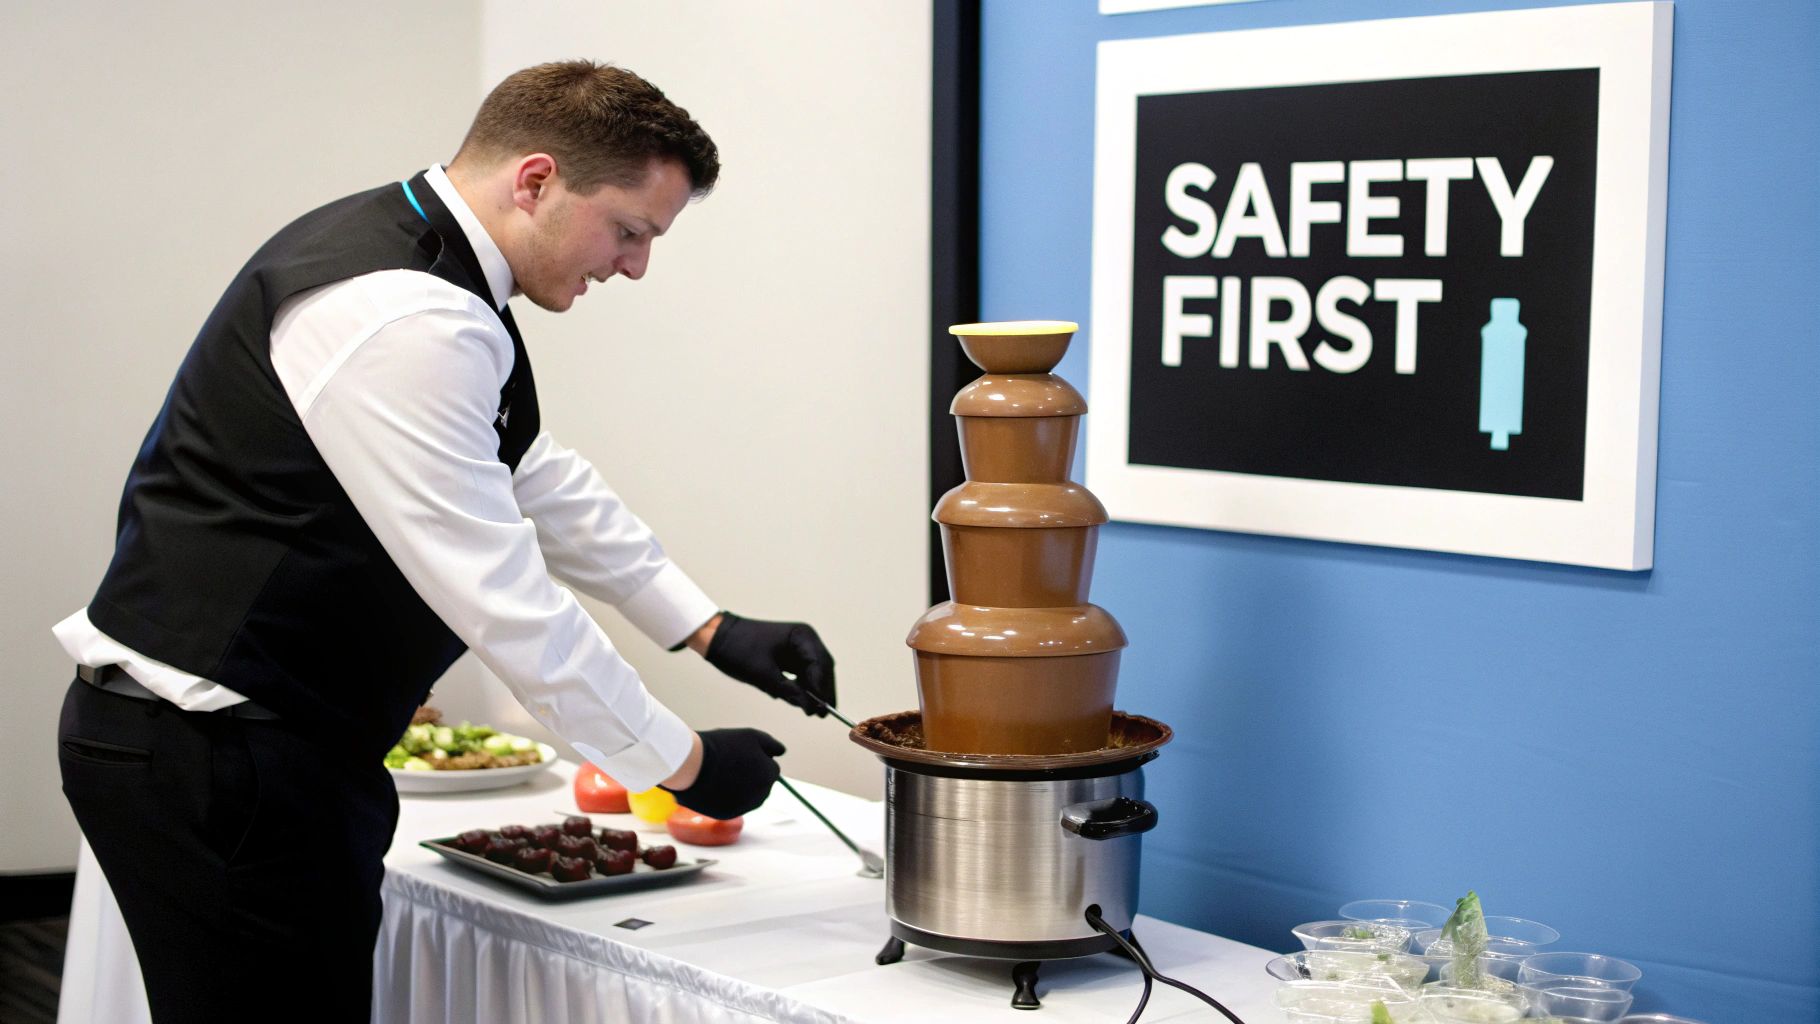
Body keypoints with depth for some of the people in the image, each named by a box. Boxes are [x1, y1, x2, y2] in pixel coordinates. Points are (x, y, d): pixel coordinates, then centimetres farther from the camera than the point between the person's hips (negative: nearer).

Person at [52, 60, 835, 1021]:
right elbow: (500, 598, -21)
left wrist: (711, 629, 16)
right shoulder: (405, 323, -22)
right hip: (210, 758, -10)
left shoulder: (403, 252, 12)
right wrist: (684, 763, -11)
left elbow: (540, 483, 21)